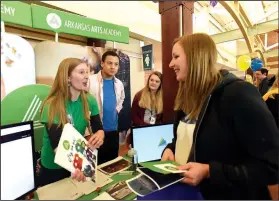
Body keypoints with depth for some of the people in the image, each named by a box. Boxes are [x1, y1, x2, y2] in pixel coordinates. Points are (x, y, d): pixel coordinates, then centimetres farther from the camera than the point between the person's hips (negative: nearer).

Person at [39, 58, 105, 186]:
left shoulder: (90, 101, -11)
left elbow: (99, 129, -11)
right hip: (53, 168, -3)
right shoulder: (52, 105, -25)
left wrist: (99, 136, -34)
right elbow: (56, 143, -31)